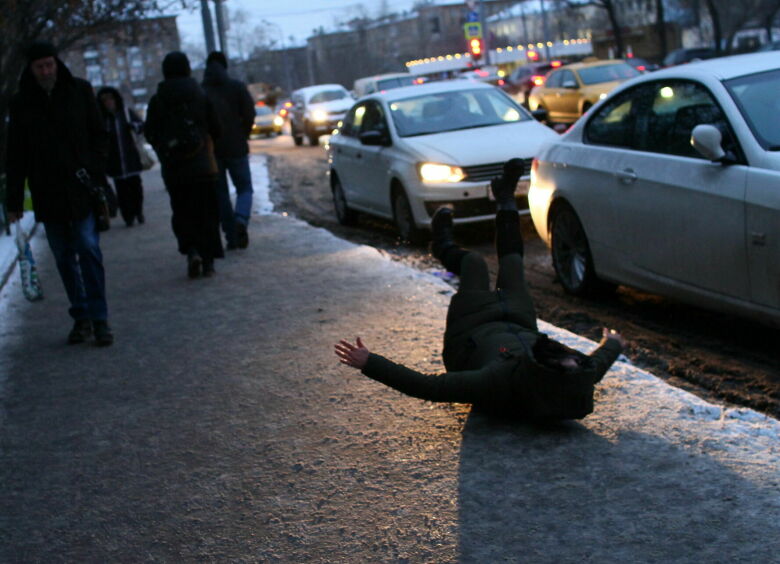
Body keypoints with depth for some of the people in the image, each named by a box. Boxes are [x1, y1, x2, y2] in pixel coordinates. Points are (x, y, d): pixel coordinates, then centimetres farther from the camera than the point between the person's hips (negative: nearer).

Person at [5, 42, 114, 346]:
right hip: (47, 195, 2)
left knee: (88, 250, -8)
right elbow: (15, 155, 6)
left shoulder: (80, 91, 3)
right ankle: (81, 317, 15)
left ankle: (99, 319, -4)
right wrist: (14, 200, 2)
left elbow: (99, 135, 7)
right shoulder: (21, 103, 4)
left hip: (81, 189, -2)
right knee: (64, 257, 6)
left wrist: (95, 170, -8)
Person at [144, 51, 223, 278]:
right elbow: (215, 129, 1)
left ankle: (192, 250, -11)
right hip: (202, 165, 0)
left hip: (173, 168, 0)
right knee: (207, 213, 7)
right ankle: (208, 261, 5)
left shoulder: (157, 100, -2)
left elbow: (150, 134, 0)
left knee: (182, 213, 10)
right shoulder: (201, 95, -2)